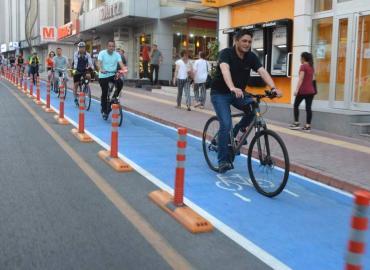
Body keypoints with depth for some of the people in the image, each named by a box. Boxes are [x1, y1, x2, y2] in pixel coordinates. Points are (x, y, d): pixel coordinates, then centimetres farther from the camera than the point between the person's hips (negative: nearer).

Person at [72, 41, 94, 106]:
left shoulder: (87, 55, -12)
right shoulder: (76, 54, -15)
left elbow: (90, 62, -24)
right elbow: (75, 62, -27)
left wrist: (92, 68, -41)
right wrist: (74, 69, -43)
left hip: (85, 70, 1)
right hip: (77, 70, -1)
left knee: (88, 76, -28)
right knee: (76, 84, -2)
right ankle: (75, 98, 12)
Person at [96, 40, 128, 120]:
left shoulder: (117, 54, 0)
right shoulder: (102, 53, -8)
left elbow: (120, 63, -13)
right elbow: (99, 62, -21)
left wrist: (124, 69, -35)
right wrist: (101, 69, -42)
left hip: (113, 74, 2)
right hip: (103, 76, -2)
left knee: (120, 83, -27)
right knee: (104, 93, -1)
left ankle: (114, 98, -3)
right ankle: (104, 111, 14)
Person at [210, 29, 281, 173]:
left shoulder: (251, 57, -6)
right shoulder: (226, 53, -20)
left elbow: (263, 72, -20)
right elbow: (225, 70, -40)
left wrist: (273, 88, -39)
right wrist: (232, 88, -59)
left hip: (239, 92, 5)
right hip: (220, 93, -5)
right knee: (226, 124, -18)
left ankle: (237, 130, 6)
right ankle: (223, 160, -5)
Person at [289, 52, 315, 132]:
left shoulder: (303, 66, -7)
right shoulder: (311, 67, 15)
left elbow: (301, 79, -16)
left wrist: (297, 89, -20)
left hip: (303, 90, -6)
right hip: (311, 90, 7)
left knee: (296, 105, 8)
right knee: (308, 108, 3)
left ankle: (296, 123, 6)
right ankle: (307, 126, 0)